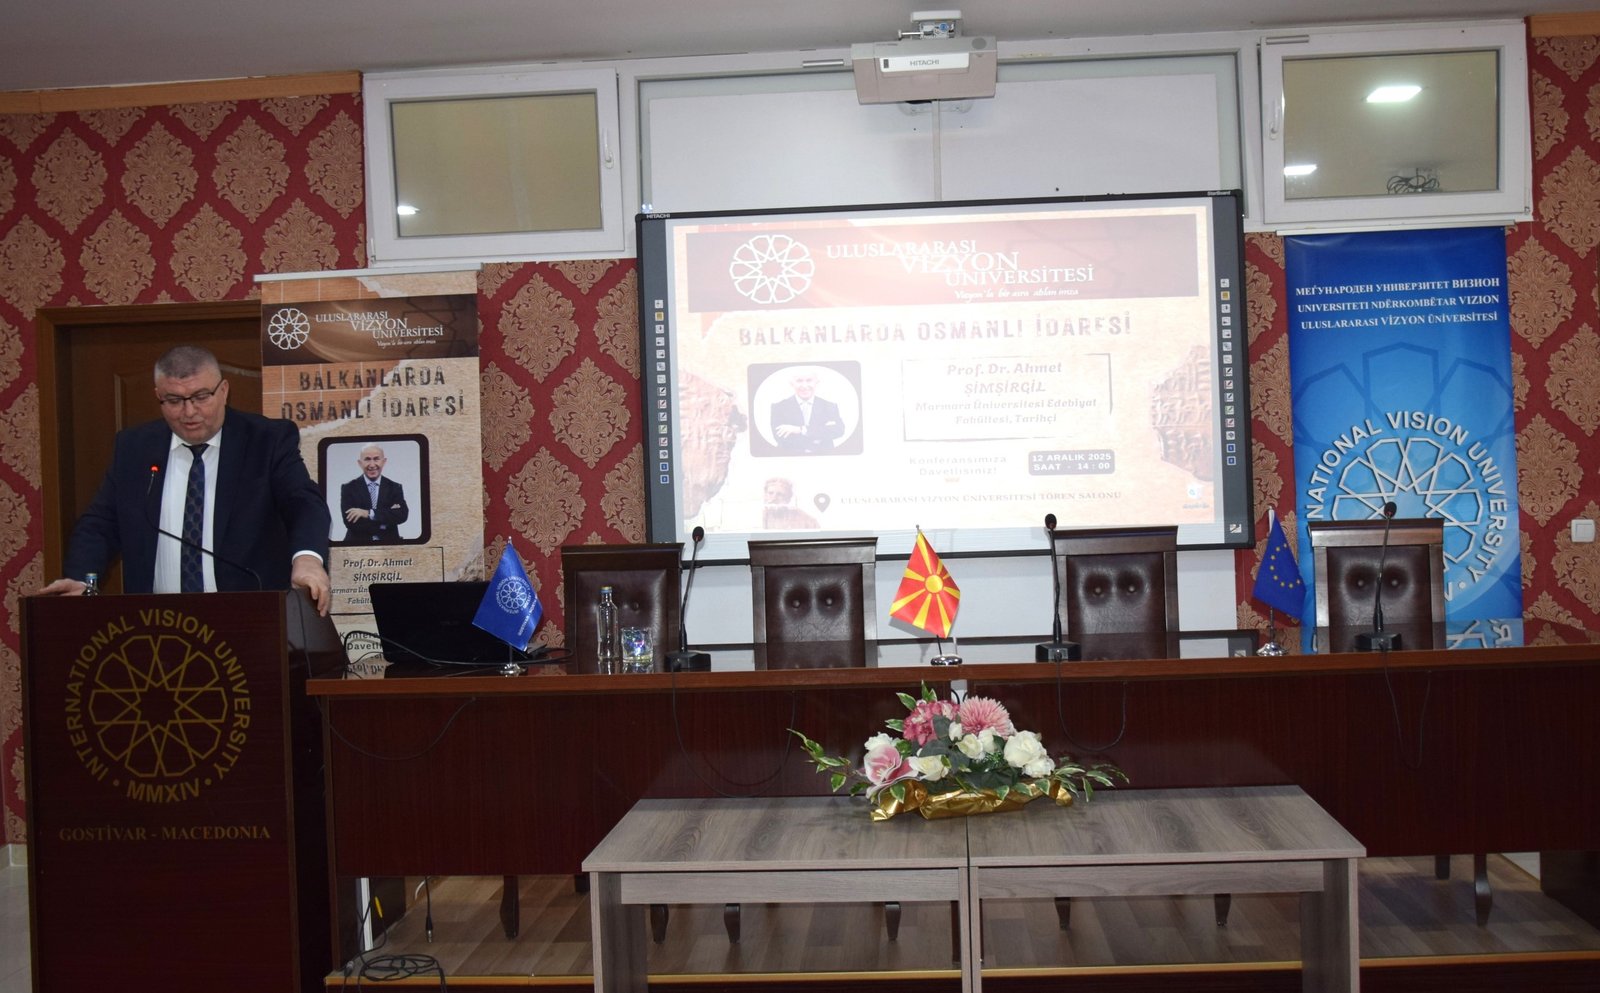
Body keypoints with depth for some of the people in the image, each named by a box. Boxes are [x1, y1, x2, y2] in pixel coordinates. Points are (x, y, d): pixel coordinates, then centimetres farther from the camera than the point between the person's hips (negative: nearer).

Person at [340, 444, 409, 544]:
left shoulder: (395, 488, 6)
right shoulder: (348, 488, 2)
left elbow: (402, 515, -9)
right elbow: (351, 522, -9)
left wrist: (369, 513, -14)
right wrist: (387, 520, -10)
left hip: (388, 546, 2)